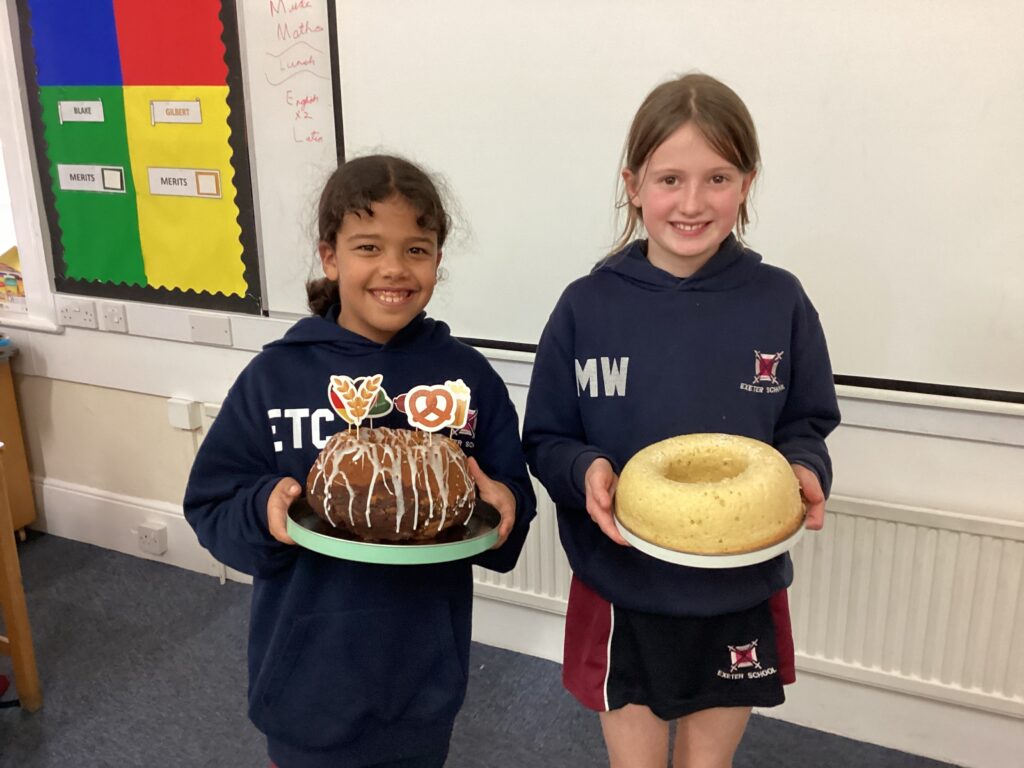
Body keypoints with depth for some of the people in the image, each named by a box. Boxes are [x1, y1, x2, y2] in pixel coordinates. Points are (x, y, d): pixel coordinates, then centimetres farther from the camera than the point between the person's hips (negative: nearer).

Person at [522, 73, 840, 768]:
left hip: (740, 599, 1)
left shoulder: (780, 303, -8)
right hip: (621, 594, -1)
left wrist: (804, 472, -18)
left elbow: (808, 425, 3)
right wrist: (586, 472, -23)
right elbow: (545, 440, -3)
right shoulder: (586, 307, -10)